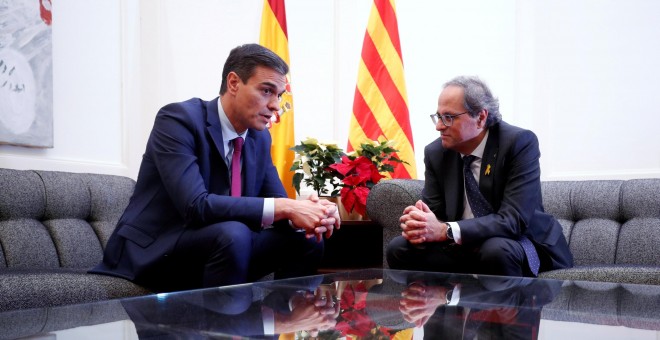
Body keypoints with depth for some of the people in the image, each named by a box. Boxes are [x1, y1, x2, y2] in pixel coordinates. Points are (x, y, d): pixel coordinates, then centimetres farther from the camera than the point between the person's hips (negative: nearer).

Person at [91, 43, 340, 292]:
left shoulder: (260, 137, 6)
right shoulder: (178, 119, -18)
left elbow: (277, 199, 6)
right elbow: (196, 206, -29)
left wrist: (300, 211, -20)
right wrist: (285, 208, -32)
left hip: (216, 244, 7)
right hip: (153, 253, -7)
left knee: (305, 240, -5)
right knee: (233, 234, -34)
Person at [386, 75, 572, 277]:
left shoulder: (520, 143, -17)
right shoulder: (435, 153, -1)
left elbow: (514, 220, -27)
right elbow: (433, 213, -1)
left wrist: (445, 230, -37)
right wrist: (419, 227, -28)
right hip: (460, 247, 4)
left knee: (497, 251, -36)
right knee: (399, 249, -17)